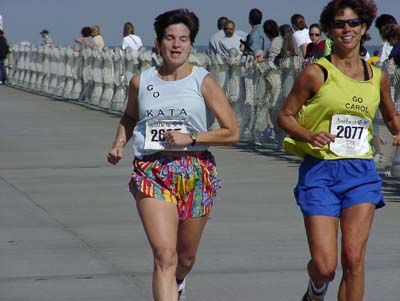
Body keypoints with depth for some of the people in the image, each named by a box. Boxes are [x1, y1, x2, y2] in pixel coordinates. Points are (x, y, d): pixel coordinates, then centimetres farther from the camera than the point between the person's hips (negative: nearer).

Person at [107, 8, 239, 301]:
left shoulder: (204, 82, -1)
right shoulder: (141, 82, 6)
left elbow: (232, 132, -2)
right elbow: (129, 117, 28)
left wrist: (190, 138, -12)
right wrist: (120, 142, 8)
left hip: (195, 174, 0)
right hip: (151, 173, 0)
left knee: (185, 257, 15)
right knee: (164, 254, -16)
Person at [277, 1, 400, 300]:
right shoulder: (316, 73, -4)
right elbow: (285, 115, 0)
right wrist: (310, 136, -18)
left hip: (361, 174, 3)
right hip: (320, 172, -3)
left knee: (354, 259, -8)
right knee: (324, 266, -6)